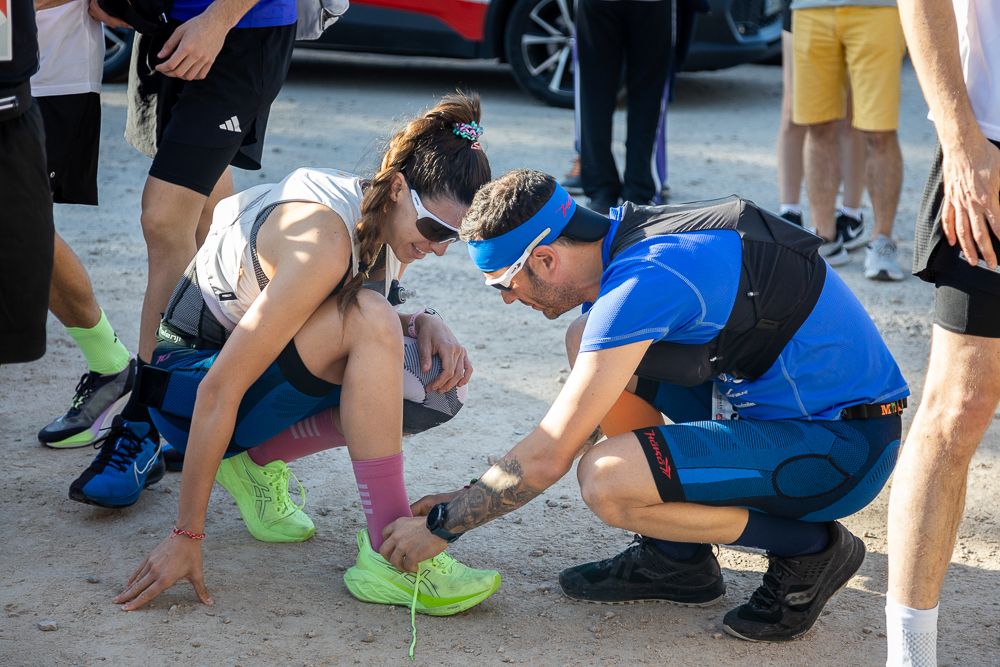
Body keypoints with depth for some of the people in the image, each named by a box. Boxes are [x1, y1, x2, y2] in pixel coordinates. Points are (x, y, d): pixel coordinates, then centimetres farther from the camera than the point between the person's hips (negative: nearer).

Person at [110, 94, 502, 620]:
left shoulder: (388, 221, -5)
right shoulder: (324, 241, -30)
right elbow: (219, 393, -31)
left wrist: (424, 325, -13)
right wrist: (187, 535, -29)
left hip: (268, 370, 8)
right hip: (188, 385, -8)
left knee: (434, 384, -11)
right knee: (367, 319, -32)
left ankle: (257, 461, 4)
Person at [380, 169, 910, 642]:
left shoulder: (643, 280, -24)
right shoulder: (627, 237, 4)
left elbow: (547, 458, -21)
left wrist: (441, 524, -7)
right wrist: (465, 500, 16)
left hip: (841, 445, -10)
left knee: (605, 479, -25)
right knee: (587, 341, 7)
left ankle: (807, 547, -4)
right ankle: (677, 557, 11)